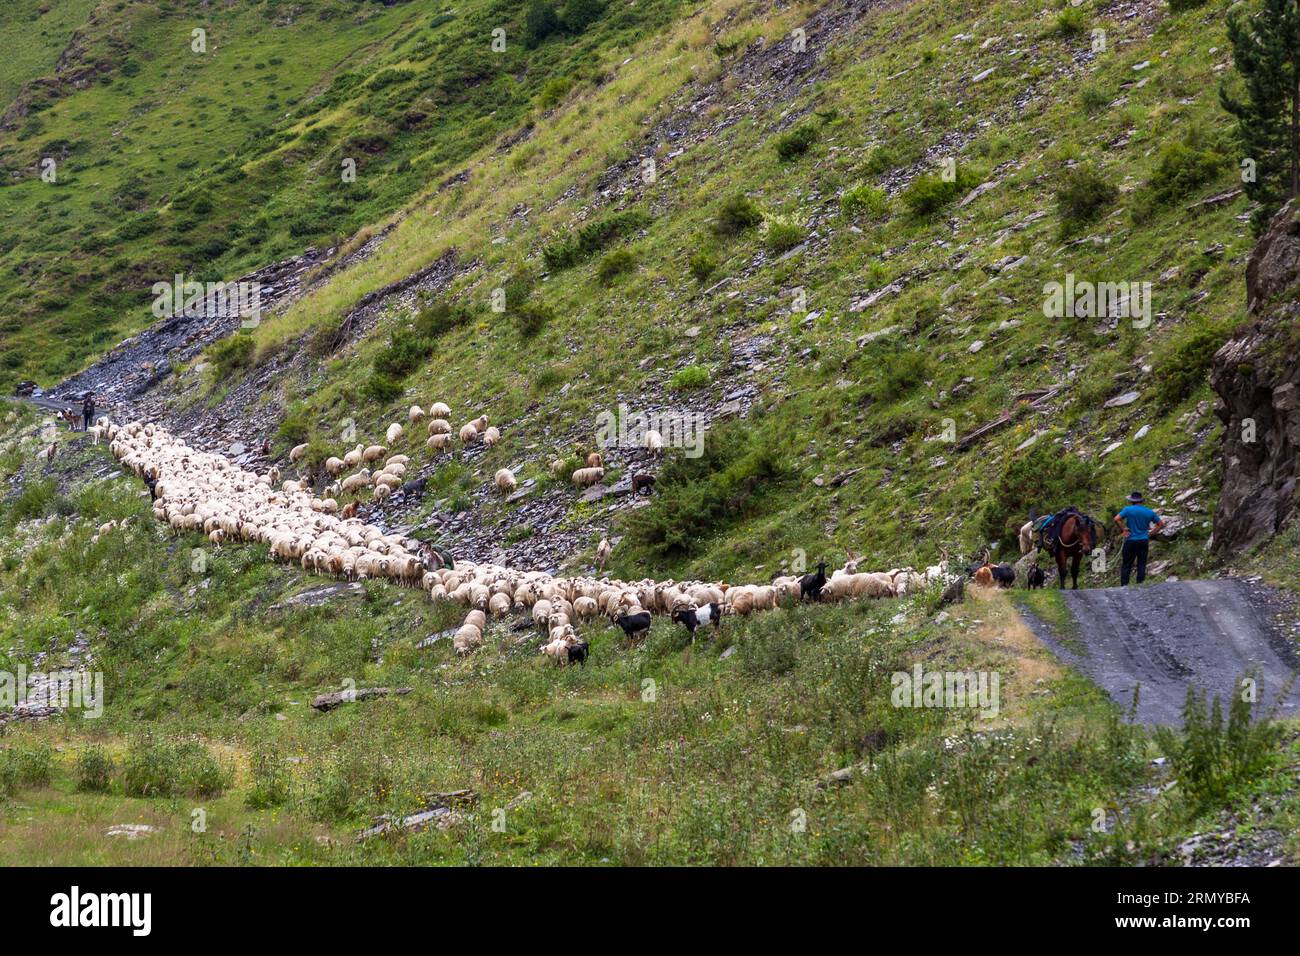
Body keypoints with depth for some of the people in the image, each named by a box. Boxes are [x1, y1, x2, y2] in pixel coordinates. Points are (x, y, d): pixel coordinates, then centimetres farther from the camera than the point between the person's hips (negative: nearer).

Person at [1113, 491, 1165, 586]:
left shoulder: (1128, 510, -7)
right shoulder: (1149, 512, 3)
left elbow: (1117, 519, -20)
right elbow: (1161, 524, 8)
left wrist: (1124, 528, -9)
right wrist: (1151, 533, 9)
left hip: (1131, 540, -3)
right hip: (1144, 541, 3)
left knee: (1126, 565, 4)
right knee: (1142, 565, 8)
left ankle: (1124, 585, 0)